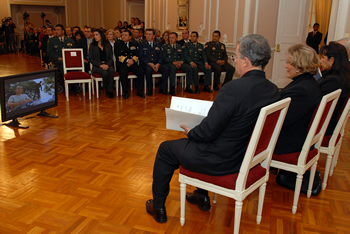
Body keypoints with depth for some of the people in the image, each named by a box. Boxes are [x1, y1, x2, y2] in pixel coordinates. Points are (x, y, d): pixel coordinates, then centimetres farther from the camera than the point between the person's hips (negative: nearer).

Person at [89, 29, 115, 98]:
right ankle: (106, 89, -9)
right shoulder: (92, 46, 7)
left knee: (111, 70, -34)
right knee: (105, 73, -35)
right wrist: (100, 65, -14)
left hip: (107, 65, 2)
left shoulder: (107, 45, 14)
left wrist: (107, 65, -11)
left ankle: (109, 90, -24)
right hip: (97, 66, -2)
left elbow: (111, 58, 10)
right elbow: (91, 59, 0)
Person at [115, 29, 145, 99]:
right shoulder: (118, 44, 10)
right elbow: (118, 56, -3)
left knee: (141, 72, -24)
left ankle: (140, 91, -11)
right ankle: (125, 92, -22)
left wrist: (132, 60, -12)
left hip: (132, 63, 3)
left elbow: (137, 55, 9)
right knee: (123, 73, -34)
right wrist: (127, 60, -16)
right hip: (122, 63, -2)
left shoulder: (134, 44, 19)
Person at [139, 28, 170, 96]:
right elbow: (141, 57, -3)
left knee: (166, 69, -25)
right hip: (146, 64, -3)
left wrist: (158, 64, -12)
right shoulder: (141, 44, 9)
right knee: (148, 70, -38)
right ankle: (150, 90, -21)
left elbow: (161, 57, 10)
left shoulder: (158, 45, 19)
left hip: (157, 64, 3)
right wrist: (149, 63, -18)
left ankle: (162, 88, -16)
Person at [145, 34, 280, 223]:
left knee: (165, 149, 14)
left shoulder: (234, 88, -30)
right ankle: (202, 196, 42)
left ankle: (158, 207, 31)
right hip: (247, 156, 8)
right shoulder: (273, 90, -4)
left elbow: (208, 132, -26)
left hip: (221, 161, -8)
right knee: (197, 142, 34)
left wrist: (190, 132, -4)